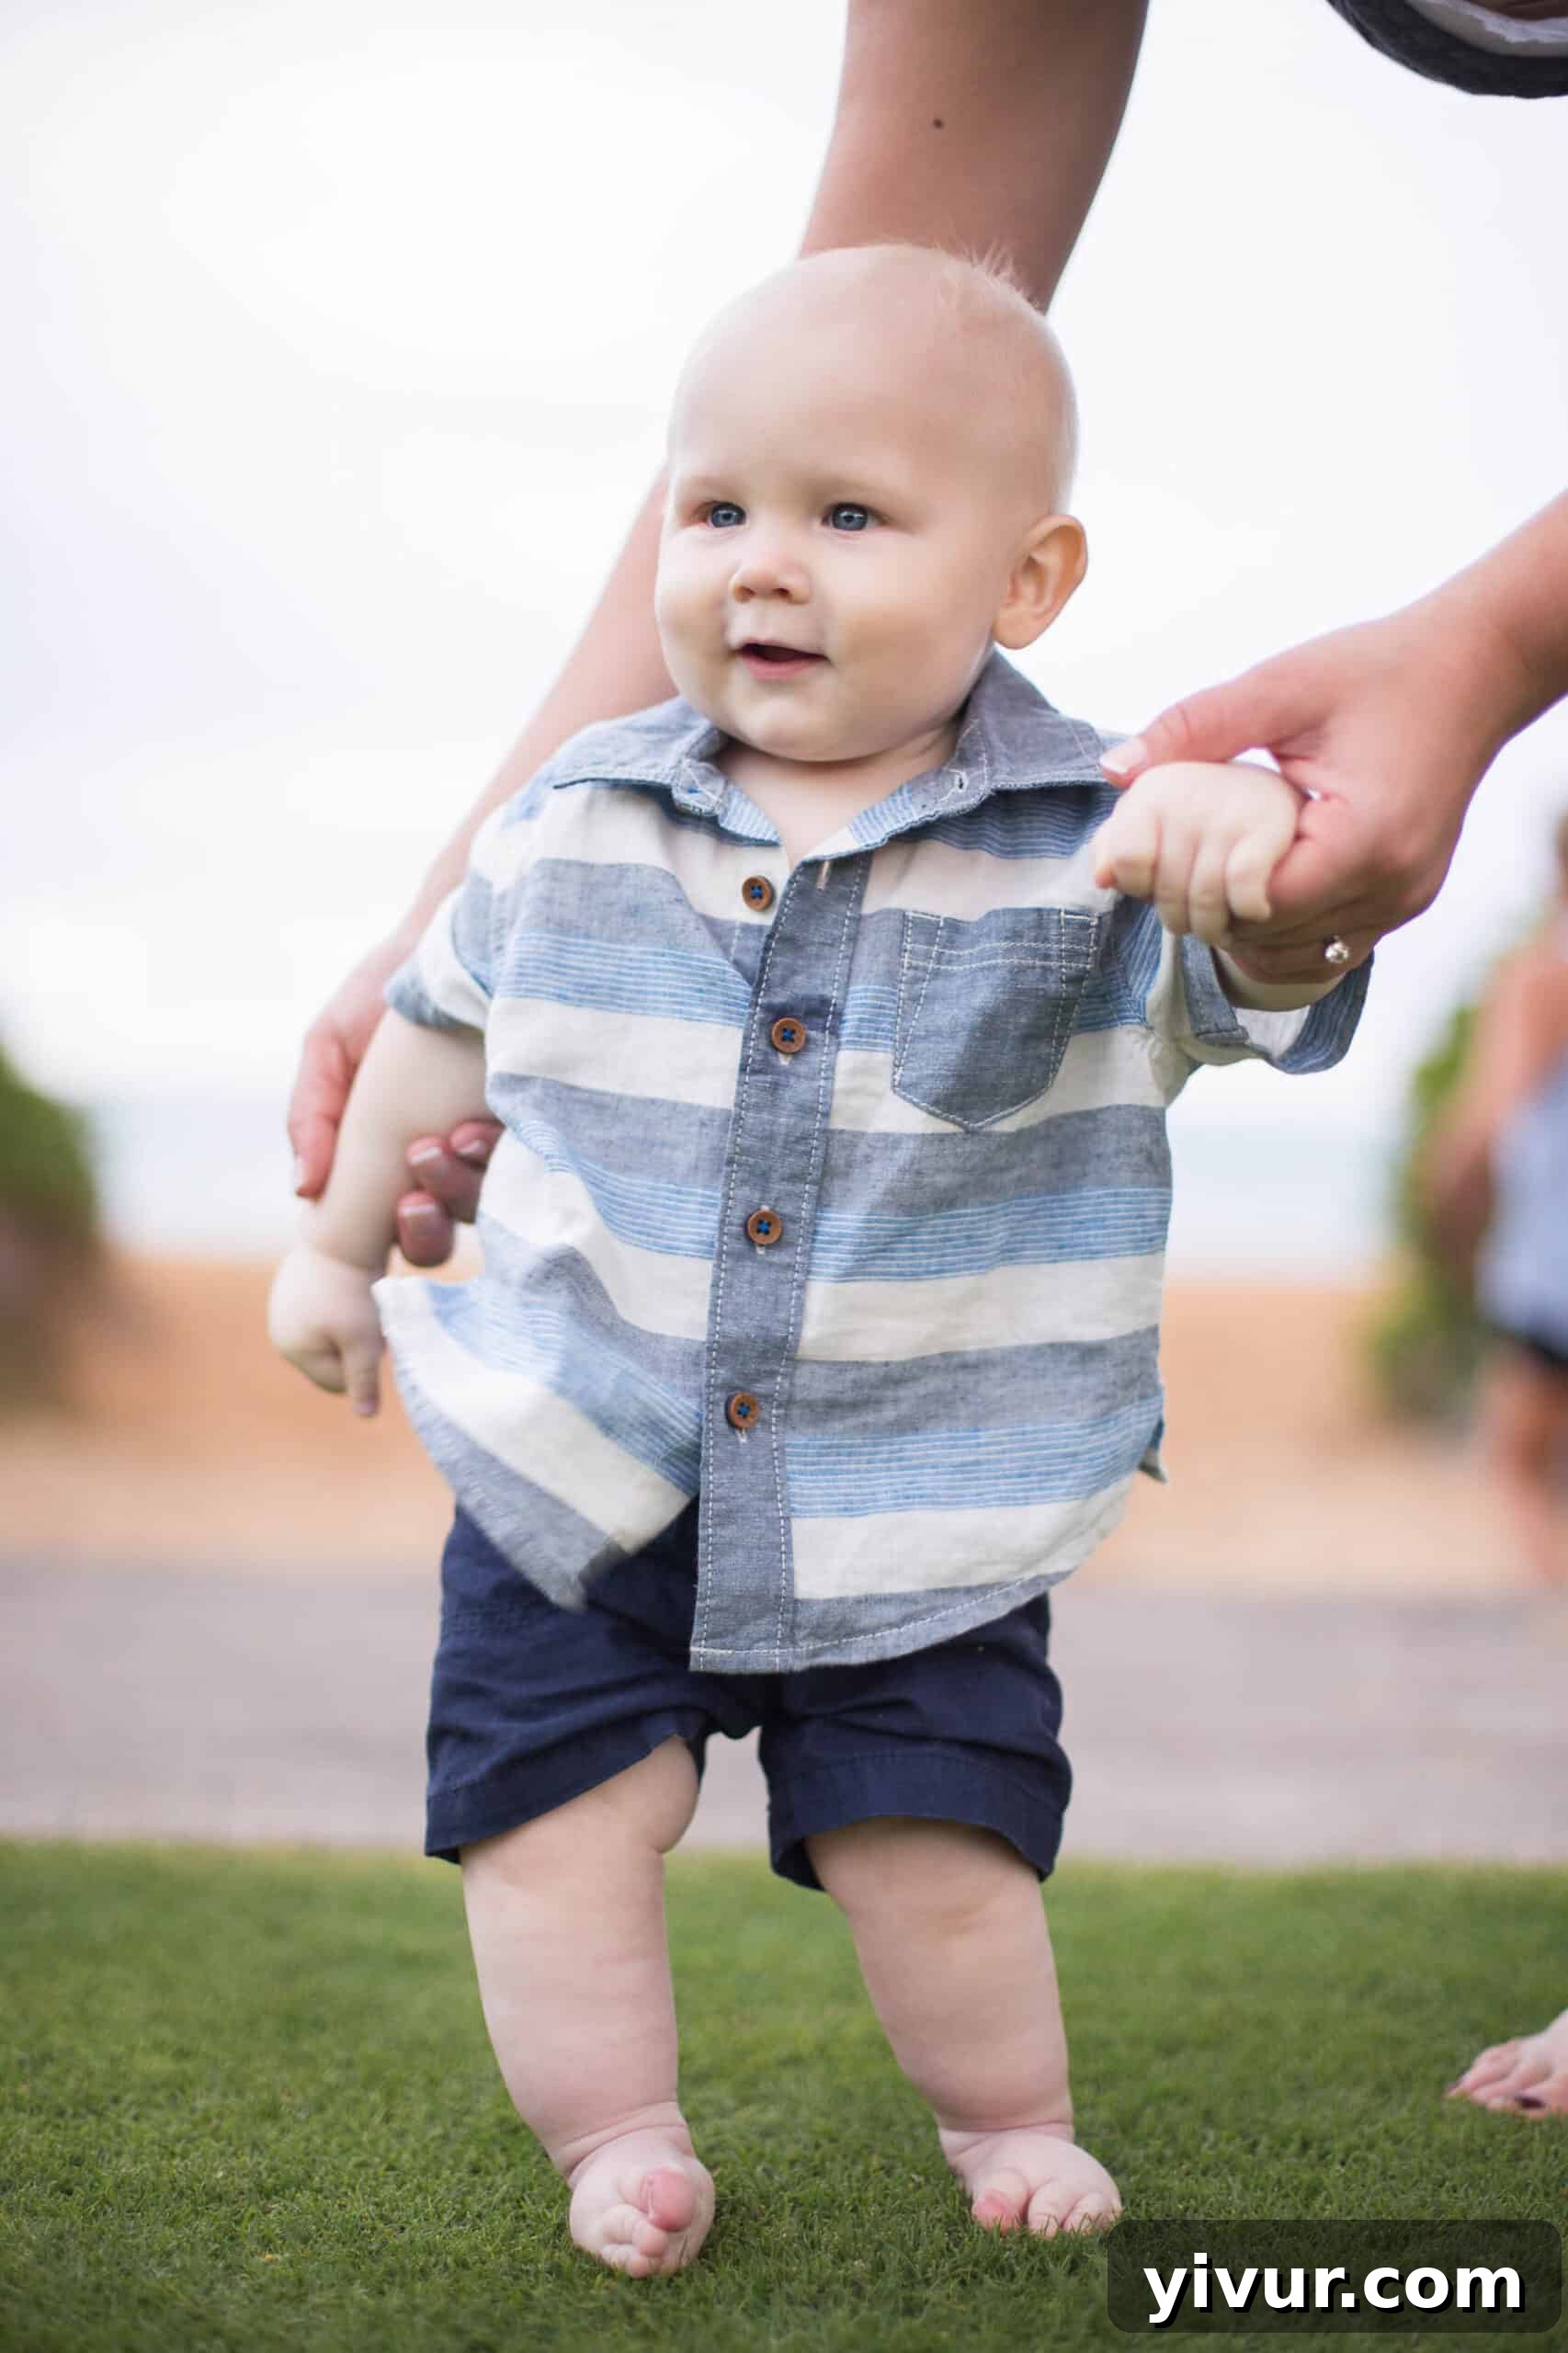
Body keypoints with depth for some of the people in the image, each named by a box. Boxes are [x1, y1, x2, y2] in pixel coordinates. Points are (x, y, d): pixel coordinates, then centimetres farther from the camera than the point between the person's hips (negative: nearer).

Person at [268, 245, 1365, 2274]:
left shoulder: (1087, 851, -10)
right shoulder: (577, 826, -2)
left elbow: (1274, 984, -21)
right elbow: (444, 1022, 14)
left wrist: (1243, 834, -44)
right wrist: (338, 1246, 23)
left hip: (920, 1513, -2)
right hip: (576, 1469, 2)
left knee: (937, 1843, 1)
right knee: (557, 1808, 1)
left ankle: (1009, 2124, 29)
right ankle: (616, 2140, 23)